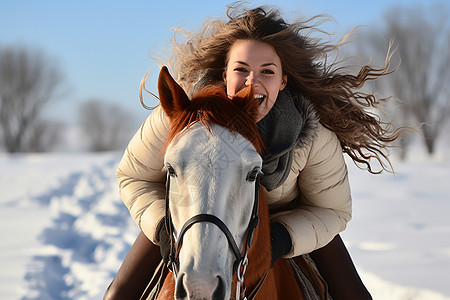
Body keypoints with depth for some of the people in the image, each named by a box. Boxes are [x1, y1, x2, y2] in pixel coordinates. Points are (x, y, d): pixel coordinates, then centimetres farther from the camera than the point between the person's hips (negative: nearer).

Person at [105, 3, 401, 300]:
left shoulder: (316, 133, -33)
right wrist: (164, 226, -32)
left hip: (286, 217, 0)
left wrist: (283, 237, -36)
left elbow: (331, 210, -18)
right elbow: (134, 177, -15)